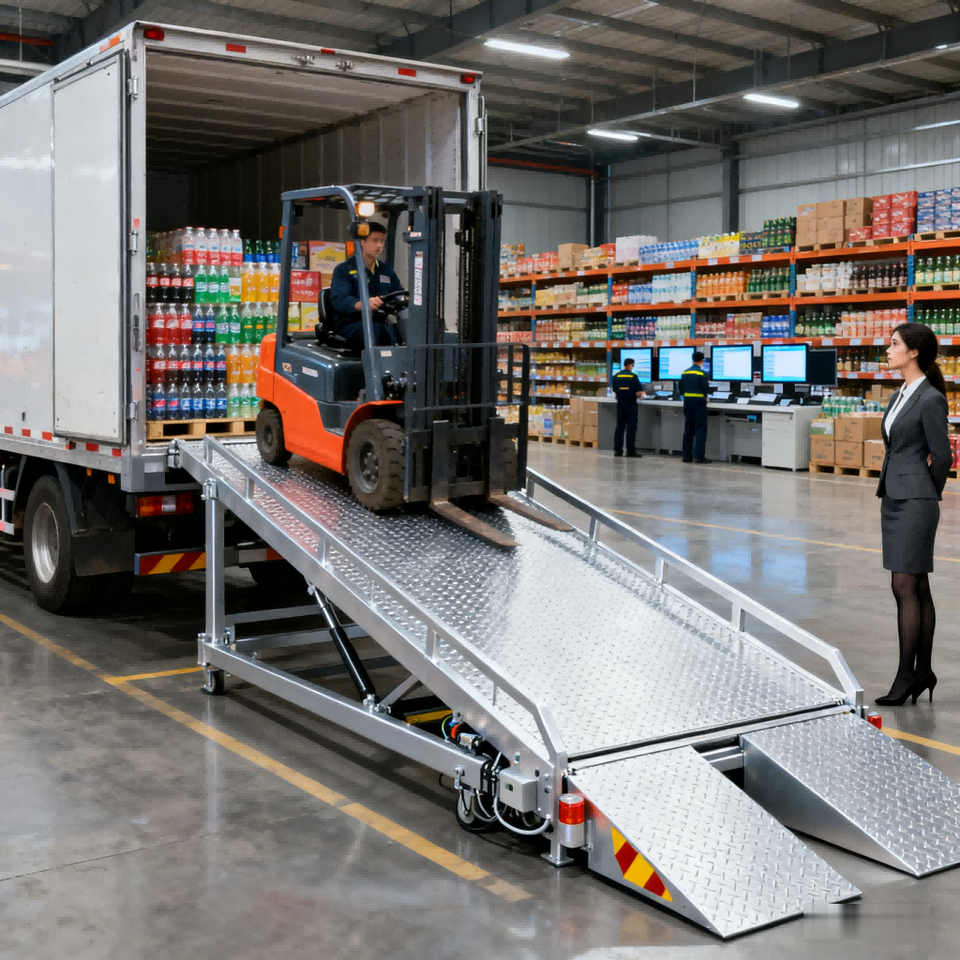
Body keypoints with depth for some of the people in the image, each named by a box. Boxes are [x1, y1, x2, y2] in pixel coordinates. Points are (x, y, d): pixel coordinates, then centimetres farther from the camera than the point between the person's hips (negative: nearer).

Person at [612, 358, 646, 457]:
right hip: (631, 404, -3)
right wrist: (642, 394, 13)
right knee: (631, 428, 0)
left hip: (620, 404, 4)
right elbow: (639, 392, -9)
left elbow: (615, 391, 4)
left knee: (620, 427, 8)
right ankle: (630, 451, -1)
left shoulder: (616, 376, 0)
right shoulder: (633, 376, -9)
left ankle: (617, 450, 6)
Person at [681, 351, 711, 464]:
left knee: (688, 429, 10)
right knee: (700, 429, -2)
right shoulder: (702, 373, -12)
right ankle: (698, 456, -8)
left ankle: (687, 456, 11)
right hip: (699, 402, -6)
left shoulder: (685, 372, 7)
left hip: (687, 402, 6)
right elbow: (706, 390, -15)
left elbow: (681, 389, 9)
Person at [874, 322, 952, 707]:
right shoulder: (900, 395, 13)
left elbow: (943, 456, -11)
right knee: (917, 588, 12)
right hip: (893, 498, 9)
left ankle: (906, 675, 0)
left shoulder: (930, 399, -13)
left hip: (915, 502, -9)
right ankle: (923, 671, 18)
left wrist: (929, 494, 2)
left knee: (905, 588, -6)